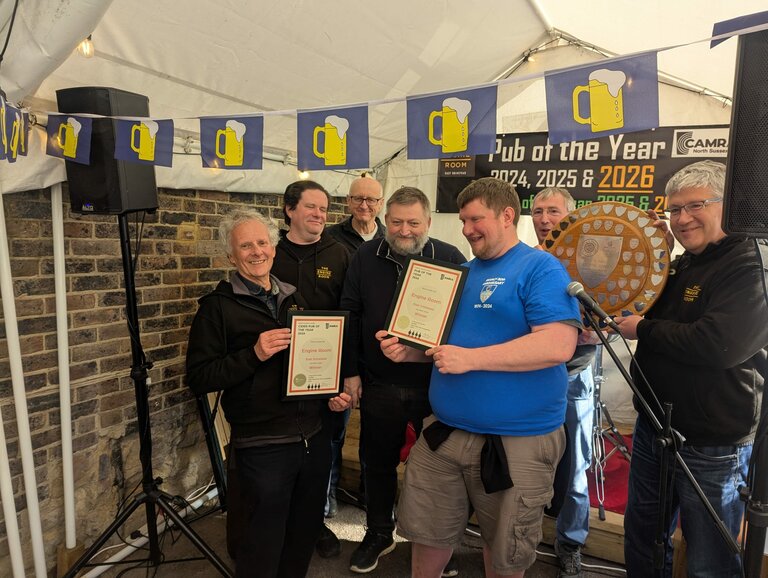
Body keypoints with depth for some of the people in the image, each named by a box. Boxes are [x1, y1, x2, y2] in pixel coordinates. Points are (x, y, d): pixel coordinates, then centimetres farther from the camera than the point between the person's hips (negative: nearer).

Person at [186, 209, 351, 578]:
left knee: (305, 536, 21)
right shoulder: (218, 306, -5)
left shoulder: (294, 298, 11)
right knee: (264, 547, 8)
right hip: (263, 448, -5)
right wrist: (254, 354, -22)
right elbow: (198, 378, -11)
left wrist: (335, 394, 4)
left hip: (314, 439, 6)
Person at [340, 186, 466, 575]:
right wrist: (350, 372, 0)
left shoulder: (451, 259, -3)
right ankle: (379, 534, 39)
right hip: (378, 385, 1)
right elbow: (349, 316, 2)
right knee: (379, 463, 17)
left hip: (437, 385, -1)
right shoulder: (366, 257, 0)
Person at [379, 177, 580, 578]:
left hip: (518, 440, -6)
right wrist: (408, 350, 1)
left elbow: (558, 345, -24)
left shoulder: (541, 269, -10)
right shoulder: (463, 272, 13)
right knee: (428, 538, 17)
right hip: (444, 432, 6)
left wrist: (471, 358, -25)